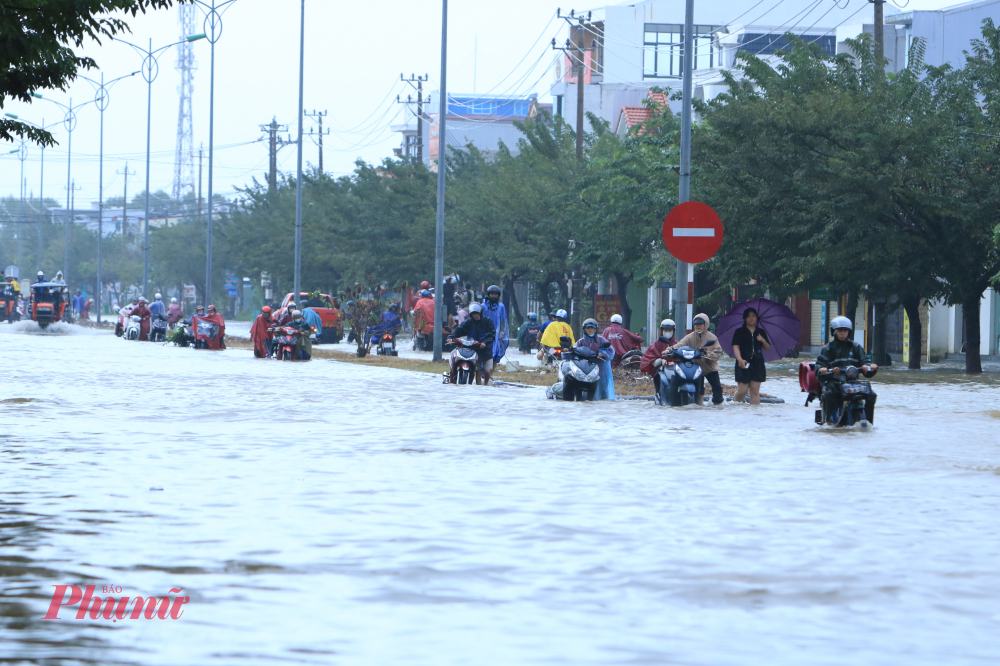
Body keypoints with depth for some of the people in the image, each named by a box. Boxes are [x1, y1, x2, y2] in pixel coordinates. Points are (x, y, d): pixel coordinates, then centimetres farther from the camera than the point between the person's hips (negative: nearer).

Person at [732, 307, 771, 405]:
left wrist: (763, 341, -7)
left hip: (758, 364, 3)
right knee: (742, 391, -7)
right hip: (744, 364, -3)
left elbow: (768, 349, 14)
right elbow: (735, 347, -5)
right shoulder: (739, 332, 4)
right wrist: (740, 359, -22)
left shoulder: (761, 332, 14)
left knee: (755, 391, 0)